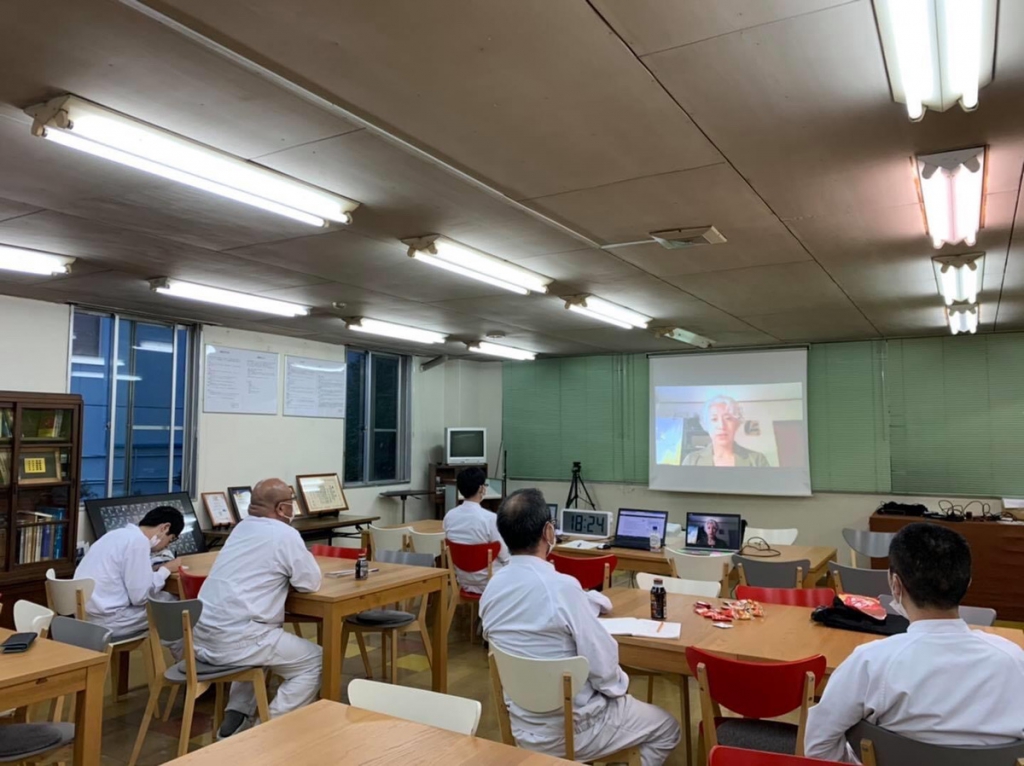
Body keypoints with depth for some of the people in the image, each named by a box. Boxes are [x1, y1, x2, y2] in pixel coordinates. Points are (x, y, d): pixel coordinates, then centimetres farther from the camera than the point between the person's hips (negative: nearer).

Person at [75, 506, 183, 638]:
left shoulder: (119, 534, 12)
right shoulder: (138, 541, -15)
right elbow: (140, 597, -15)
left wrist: (160, 569, 11)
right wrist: (166, 570, -2)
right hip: (106, 622, -9)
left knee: (163, 598, 17)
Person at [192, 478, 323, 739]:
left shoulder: (242, 527, 15)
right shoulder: (285, 534, -10)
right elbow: (311, 583, -2)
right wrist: (288, 574, 15)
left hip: (202, 636, 9)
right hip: (235, 638, -8)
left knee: (260, 643, 36)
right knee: (315, 661, 6)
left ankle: (236, 720, 25)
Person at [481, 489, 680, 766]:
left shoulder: (492, 588, -6)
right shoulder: (562, 587, -28)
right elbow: (603, 667, -22)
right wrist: (619, 686, -1)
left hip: (522, 725, 7)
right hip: (569, 729, -7)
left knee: (626, 705, 33)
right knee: (667, 728, 18)